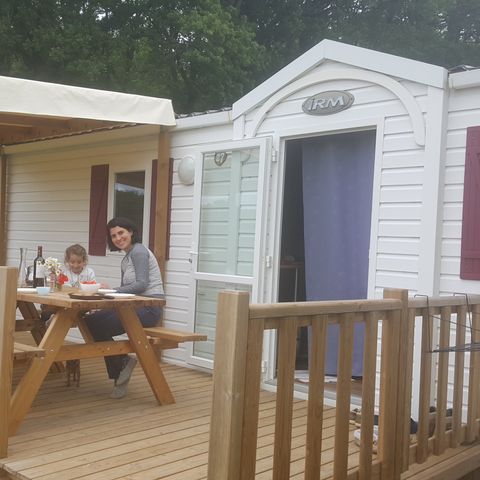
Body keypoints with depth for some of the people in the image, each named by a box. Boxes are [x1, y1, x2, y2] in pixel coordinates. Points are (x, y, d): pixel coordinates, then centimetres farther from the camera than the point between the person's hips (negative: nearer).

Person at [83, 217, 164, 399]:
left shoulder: (139, 251, -8)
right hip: (137, 307, 9)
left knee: (99, 327, -17)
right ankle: (122, 363, 4)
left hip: (149, 308, -9)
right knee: (91, 320, -2)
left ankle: (122, 362, 5)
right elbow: (125, 290, 17)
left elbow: (142, 284, -19)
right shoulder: (125, 260, 19)